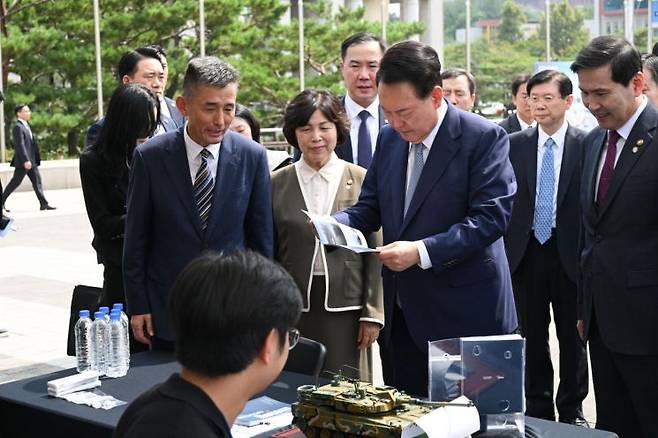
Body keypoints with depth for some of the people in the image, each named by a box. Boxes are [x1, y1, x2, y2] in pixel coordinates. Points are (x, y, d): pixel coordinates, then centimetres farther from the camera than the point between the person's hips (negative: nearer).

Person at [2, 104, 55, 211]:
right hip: (23, 161, -9)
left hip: (31, 160, 9)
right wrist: (25, 161, -28)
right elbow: (20, 145, -22)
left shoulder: (26, 125, 14)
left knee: (37, 181, 5)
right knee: (15, 182, -1)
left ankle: (44, 203, 4)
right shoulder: (18, 127, -15)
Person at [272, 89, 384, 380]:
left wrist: (373, 314, 0)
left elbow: (374, 254, 3)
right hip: (293, 309, 1)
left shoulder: (362, 181, 1)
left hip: (346, 309, -1)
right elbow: (268, 255, 8)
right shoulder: (276, 184, 5)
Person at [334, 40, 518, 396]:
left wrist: (422, 251, -25)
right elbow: (371, 205, 15)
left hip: (464, 314, -6)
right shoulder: (389, 138, 9)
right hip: (402, 313, 6)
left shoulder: (484, 137, -11)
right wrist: (336, 223, -7)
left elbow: (492, 216, -18)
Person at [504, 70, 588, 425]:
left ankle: (572, 410, 22)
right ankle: (538, 408, 23)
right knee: (532, 336, 10)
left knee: (572, 337, 9)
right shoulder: (513, 145, 3)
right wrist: (502, 251, 0)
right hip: (526, 253, 2)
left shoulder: (587, 145, -4)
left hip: (570, 255, -2)